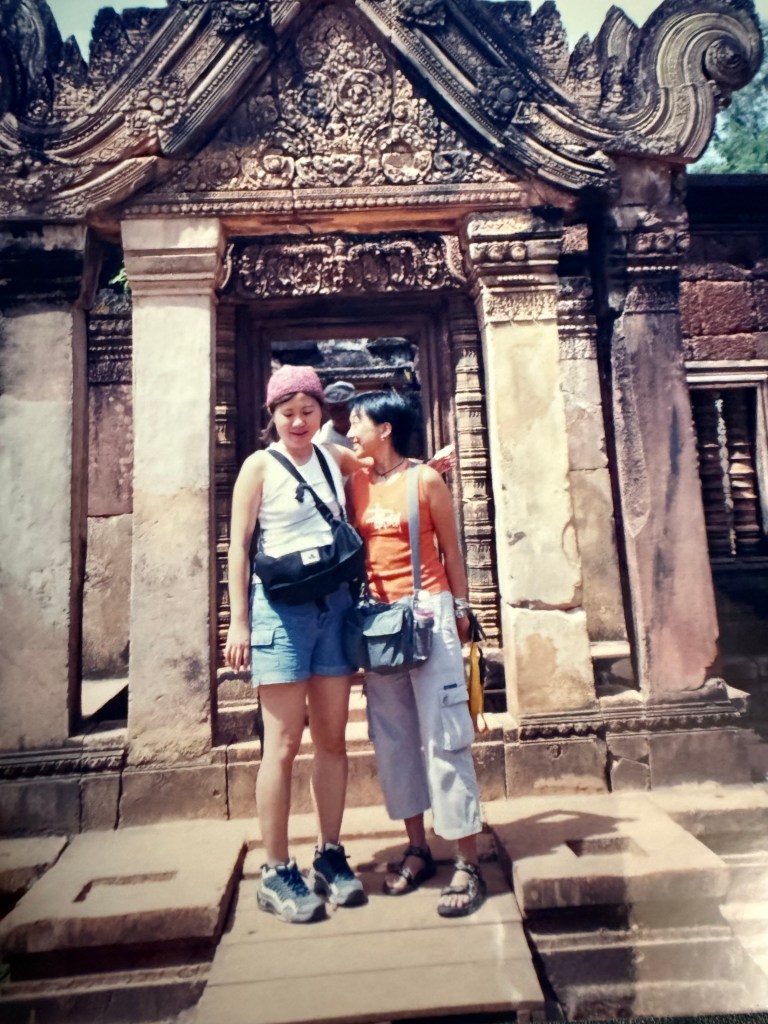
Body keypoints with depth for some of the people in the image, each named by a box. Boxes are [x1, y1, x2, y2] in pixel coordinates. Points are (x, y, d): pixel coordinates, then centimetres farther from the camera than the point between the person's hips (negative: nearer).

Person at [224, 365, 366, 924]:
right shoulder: (260, 466, 0)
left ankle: (330, 856, 25)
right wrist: (238, 622, -8)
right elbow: (239, 545, -3)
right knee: (283, 745, 0)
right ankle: (277, 873, 16)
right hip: (281, 607, -4)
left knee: (333, 737, 10)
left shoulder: (335, 457, 11)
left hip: (334, 604, 5)